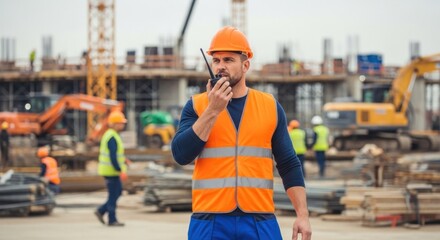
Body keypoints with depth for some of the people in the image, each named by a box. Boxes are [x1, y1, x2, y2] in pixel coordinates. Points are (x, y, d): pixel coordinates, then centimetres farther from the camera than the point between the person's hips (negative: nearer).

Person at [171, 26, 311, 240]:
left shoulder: (270, 106, 8)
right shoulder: (196, 105, 5)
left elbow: (289, 165, 10)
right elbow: (181, 155, -9)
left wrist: (302, 214, 0)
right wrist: (212, 111, -13)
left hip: (260, 222, 1)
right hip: (209, 222, -1)